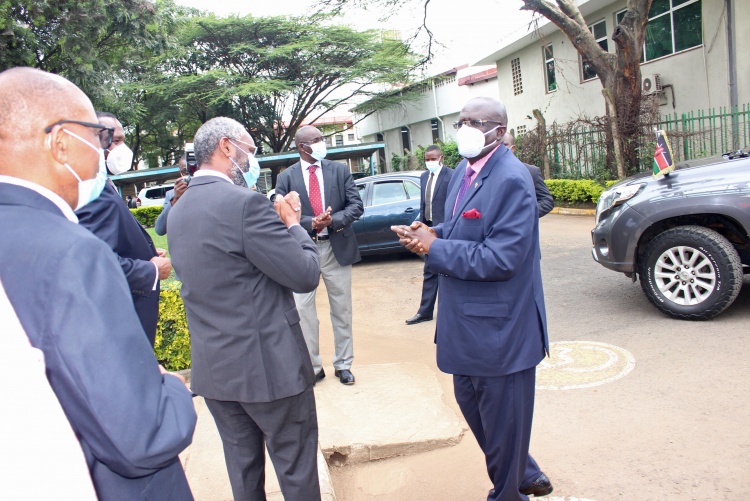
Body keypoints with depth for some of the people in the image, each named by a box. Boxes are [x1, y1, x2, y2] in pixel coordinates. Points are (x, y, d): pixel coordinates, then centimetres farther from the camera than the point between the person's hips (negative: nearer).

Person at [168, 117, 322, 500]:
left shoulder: (178, 210, 6)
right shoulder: (244, 202, -19)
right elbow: (306, 275, -19)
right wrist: (293, 224, -1)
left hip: (211, 365, 8)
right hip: (268, 363, -7)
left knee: (242, 464, 22)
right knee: (295, 465, 11)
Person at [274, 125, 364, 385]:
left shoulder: (340, 170, 3)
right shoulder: (286, 177, 0)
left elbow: (356, 205, -1)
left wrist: (333, 220, -18)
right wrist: (311, 223, -20)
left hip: (337, 247, 1)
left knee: (342, 310, 11)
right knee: (303, 311, 3)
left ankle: (343, 364, 27)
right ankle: (312, 366, 19)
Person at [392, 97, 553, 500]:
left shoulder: (511, 180, -20)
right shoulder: (463, 171, 8)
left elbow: (501, 258, -26)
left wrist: (433, 248, -21)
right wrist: (433, 234, -4)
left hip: (498, 327, -10)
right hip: (466, 320, 10)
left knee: (502, 418, 9)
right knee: (470, 401, 24)